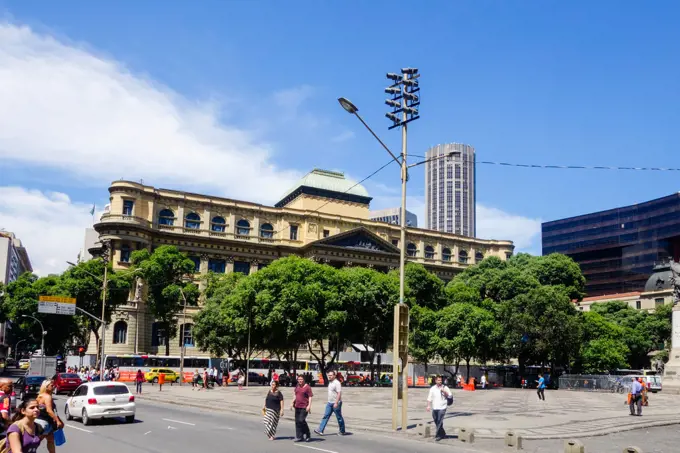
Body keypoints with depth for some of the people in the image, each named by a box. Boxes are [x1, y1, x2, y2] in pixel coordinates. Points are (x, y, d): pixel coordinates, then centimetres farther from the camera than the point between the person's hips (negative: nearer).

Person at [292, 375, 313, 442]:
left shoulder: (307, 387, -8)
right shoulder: (297, 386, 13)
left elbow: (310, 397, -11)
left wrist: (309, 405, -19)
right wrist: (293, 403, 15)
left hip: (304, 407, -7)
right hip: (297, 406, 7)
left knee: (301, 420, -13)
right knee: (297, 421, 6)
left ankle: (307, 434, 7)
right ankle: (299, 437, 14)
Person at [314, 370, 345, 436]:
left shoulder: (337, 383, -16)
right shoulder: (330, 382, 12)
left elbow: (339, 393, -21)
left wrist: (336, 403, -26)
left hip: (336, 403, -9)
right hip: (329, 403, 9)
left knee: (339, 418, 3)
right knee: (325, 416, 1)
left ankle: (342, 431, 15)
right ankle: (320, 430, -1)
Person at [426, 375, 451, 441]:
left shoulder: (445, 388, 2)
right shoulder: (432, 388, 6)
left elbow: (450, 396, 0)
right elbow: (429, 398, 5)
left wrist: (444, 391, -13)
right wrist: (428, 406, -4)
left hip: (442, 408, -3)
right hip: (434, 408, 3)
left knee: (440, 422, -11)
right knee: (436, 422, 11)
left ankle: (438, 435, -7)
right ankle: (443, 434, 28)